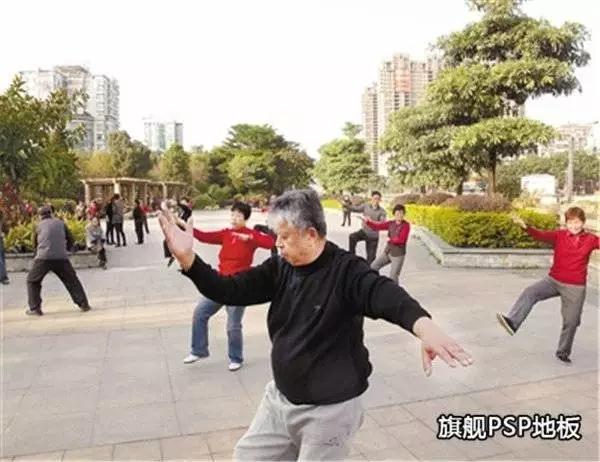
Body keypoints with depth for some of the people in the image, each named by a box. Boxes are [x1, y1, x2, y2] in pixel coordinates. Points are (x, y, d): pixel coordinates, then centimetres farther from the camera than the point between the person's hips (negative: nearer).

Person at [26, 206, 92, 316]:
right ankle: (84, 304, 10)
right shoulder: (61, 223, 14)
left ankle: (35, 308, 11)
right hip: (61, 258, 1)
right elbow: (70, 239, 17)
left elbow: (35, 244, 20)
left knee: (32, 281, 18)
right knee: (72, 281, 14)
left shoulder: (39, 226, 12)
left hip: (43, 258, -1)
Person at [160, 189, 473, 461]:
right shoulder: (280, 268, -3)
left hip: (329, 409, -6)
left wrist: (423, 326, -62)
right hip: (279, 398, 7)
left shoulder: (346, 271, -22)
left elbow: (387, 295, -40)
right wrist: (187, 259, -19)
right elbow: (230, 291, -4)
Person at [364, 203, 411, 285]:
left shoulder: (406, 225, -14)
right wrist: (367, 221, -13)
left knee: (393, 277, -3)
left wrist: (390, 239, -8)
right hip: (387, 252, 6)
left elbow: (401, 239, -21)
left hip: (398, 254, -6)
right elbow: (376, 226, 2)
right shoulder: (391, 223, 2)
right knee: (373, 267, 9)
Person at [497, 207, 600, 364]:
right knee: (530, 292, -23)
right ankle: (512, 323, -28)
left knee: (571, 321, 6)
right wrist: (525, 227, -39)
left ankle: (563, 352, 26)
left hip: (575, 287, 0)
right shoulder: (559, 235, -5)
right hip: (553, 280, 0)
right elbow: (541, 235, -21)